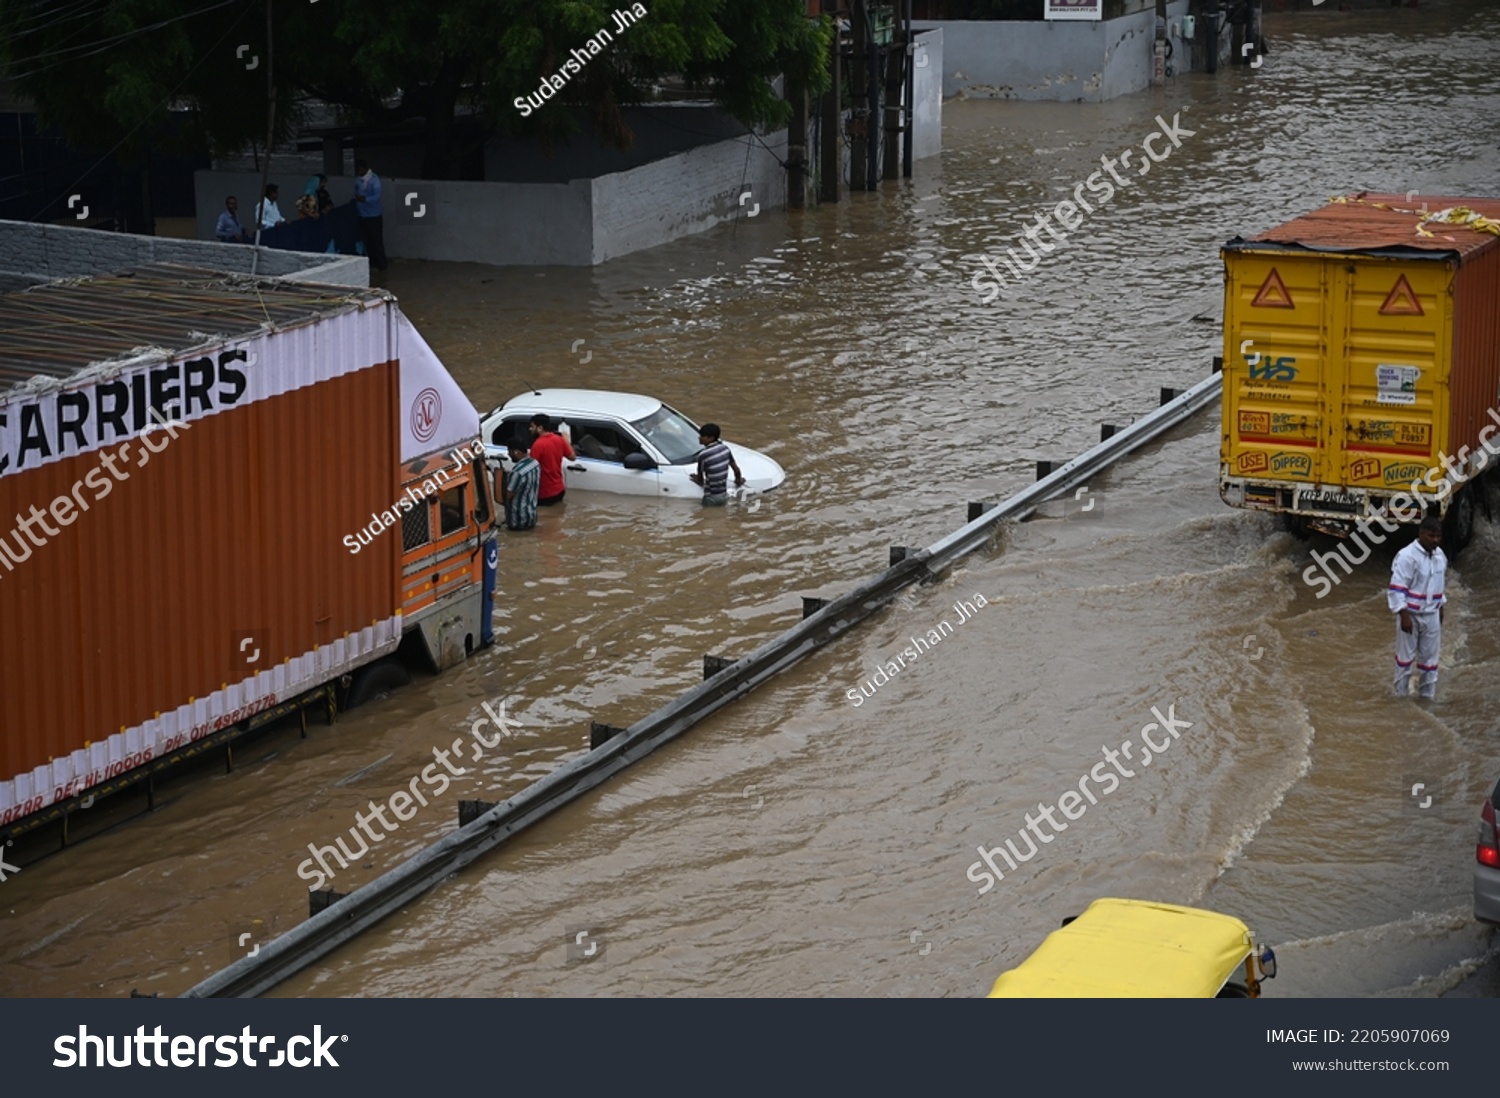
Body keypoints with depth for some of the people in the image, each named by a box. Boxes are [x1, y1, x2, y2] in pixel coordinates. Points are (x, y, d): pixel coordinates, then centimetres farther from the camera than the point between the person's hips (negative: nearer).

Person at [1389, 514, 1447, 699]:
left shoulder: (1440, 555, 4)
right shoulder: (1407, 556, -19)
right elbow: (1397, 588, -20)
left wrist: (1441, 608, 19)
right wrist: (1404, 616, -22)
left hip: (1432, 615, 6)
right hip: (1411, 615, -6)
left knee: (1430, 655, 11)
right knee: (1406, 655, 6)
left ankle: (1427, 693, 21)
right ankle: (1401, 693, 17)